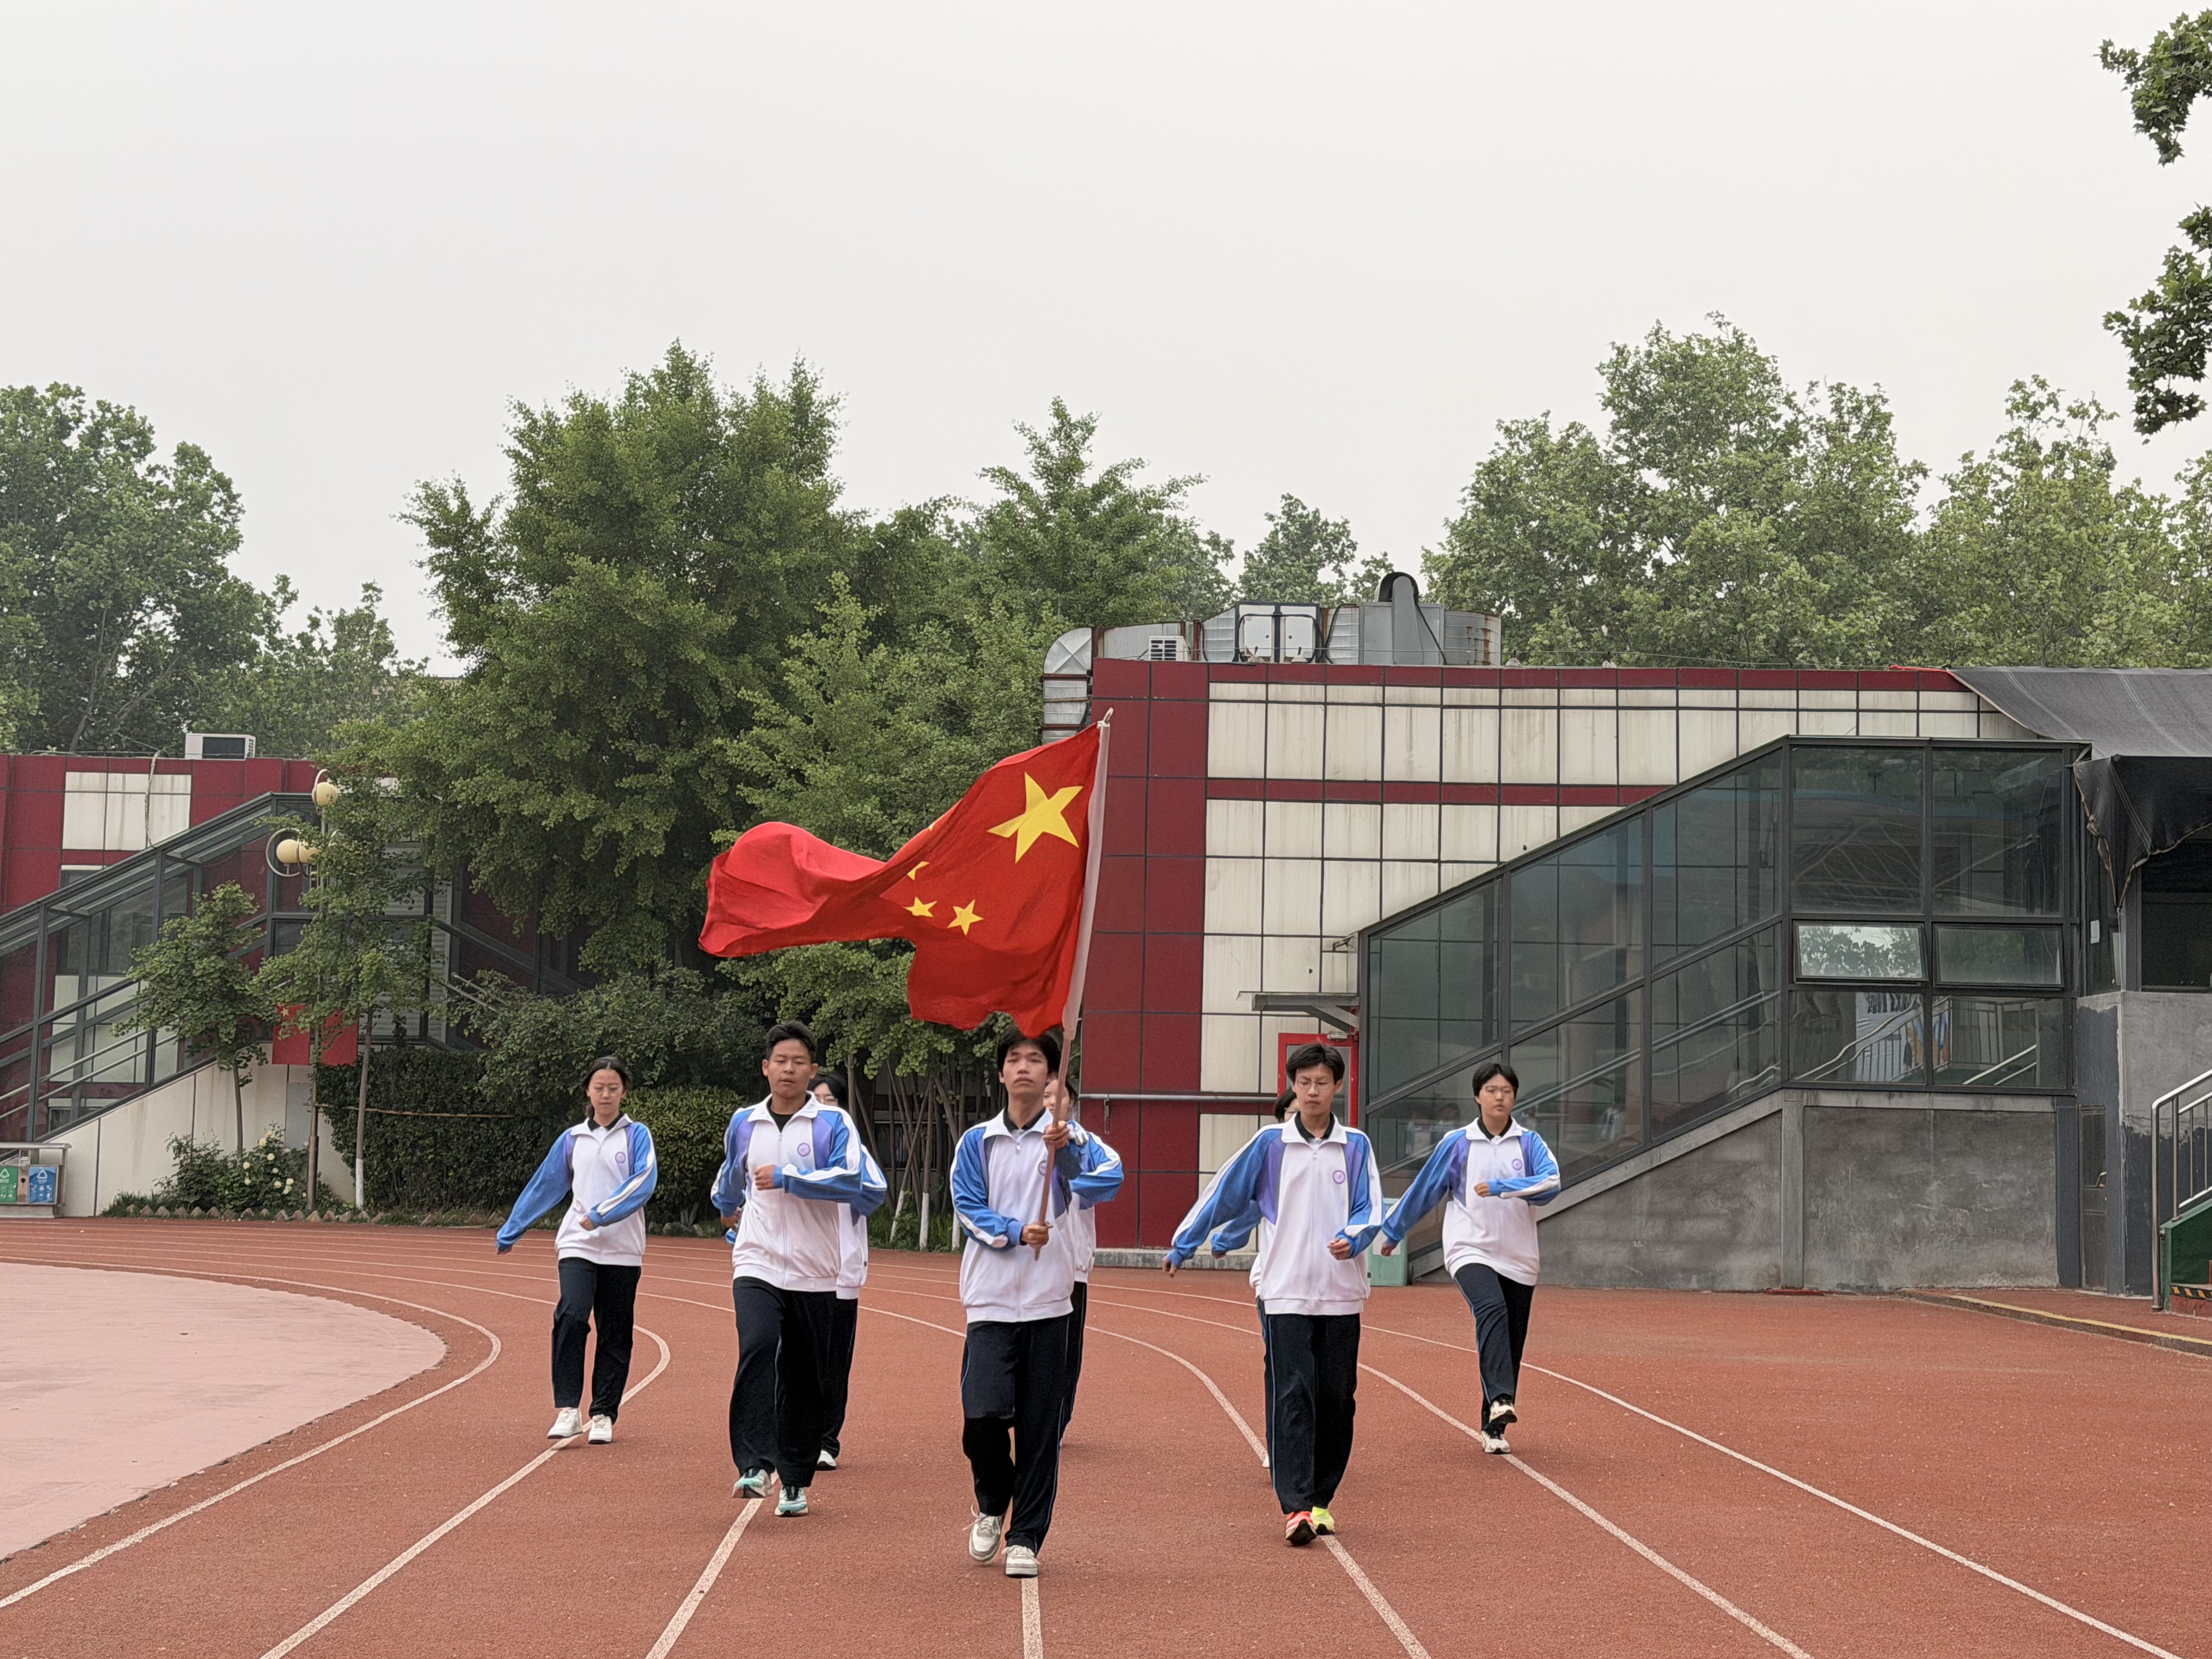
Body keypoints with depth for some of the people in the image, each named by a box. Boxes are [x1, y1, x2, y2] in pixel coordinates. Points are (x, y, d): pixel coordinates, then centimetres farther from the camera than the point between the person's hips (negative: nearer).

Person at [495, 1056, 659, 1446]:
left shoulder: (637, 1135, 5)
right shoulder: (572, 1139, 13)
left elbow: (643, 1183, -10)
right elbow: (543, 1187, 18)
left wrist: (601, 1215, -18)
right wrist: (509, 1234, 20)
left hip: (622, 1250, -1)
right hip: (577, 1245, 1)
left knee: (615, 1334, 2)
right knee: (570, 1317, -20)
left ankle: (603, 1415, 11)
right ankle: (567, 1410, -19)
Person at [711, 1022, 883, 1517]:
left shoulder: (833, 1123, -2)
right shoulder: (744, 1124, 10)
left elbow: (854, 1180, -18)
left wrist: (787, 1177, -17)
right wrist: (729, 1211, 46)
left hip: (814, 1273, -1)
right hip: (757, 1266, 1)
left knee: (804, 1379, 5)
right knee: (757, 1349, -24)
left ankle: (795, 1481, 18)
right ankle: (754, 1466, -28)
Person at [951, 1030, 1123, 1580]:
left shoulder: (1070, 1138, 3)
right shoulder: (978, 1142, 9)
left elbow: (1109, 1181, -14)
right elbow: (967, 1207, 1)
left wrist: (1068, 1150, -32)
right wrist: (1015, 1232, -16)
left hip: (1048, 1300, 0)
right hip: (991, 1300, 0)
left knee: (1040, 1426, 1)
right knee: (983, 1413, -12)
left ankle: (1025, 1537, 11)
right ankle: (992, 1505, 16)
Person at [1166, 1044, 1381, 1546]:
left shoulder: (1355, 1146, 6)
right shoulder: (1270, 1142, 3)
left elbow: (1371, 1208, 2)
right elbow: (1224, 1195, 8)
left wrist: (1352, 1237, -19)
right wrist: (1182, 1246, 11)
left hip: (1342, 1292, 2)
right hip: (1288, 1291, -2)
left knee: (1337, 1398, 4)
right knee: (1294, 1395, -11)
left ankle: (1321, 1499, 17)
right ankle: (1295, 1507, -16)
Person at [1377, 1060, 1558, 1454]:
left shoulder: (1529, 1143, 5)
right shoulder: (1457, 1144, 4)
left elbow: (1551, 1183, -12)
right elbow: (1423, 1191, 14)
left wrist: (1500, 1187, -22)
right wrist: (1393, 1231, 21)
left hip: (1518, 1259, 2)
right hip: (1472, 1251, -2)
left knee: (1511, 1345, 2)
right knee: (1492, 1310, -30)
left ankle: (1494, 1427, 14)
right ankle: (1500, 1399, -43)